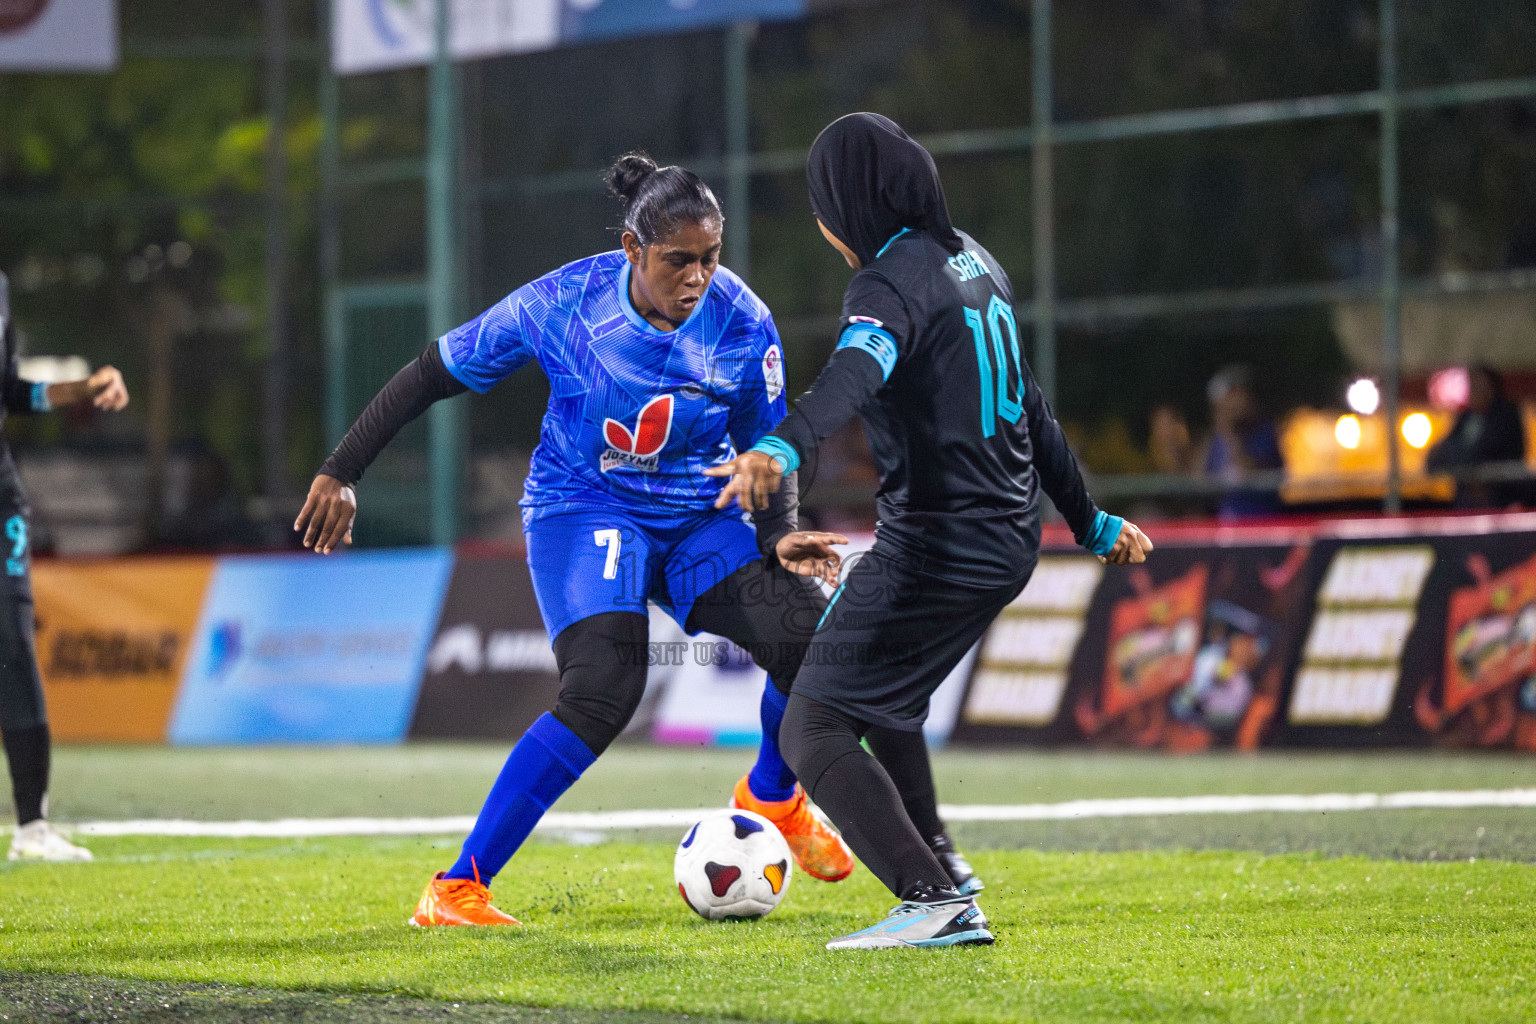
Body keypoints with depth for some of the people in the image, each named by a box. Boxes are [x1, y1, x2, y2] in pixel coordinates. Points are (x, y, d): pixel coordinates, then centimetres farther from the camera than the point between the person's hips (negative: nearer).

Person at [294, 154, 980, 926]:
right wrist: (341, 472, -8)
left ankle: (771, 799, 17)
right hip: (583, 509, -4)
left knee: (808, 637, -17)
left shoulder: (743, 325, -12)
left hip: (696, 517, 4)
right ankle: (454, 891, -22)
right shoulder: (563, 304, -18)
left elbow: (764, 449, 2)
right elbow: (434, 375, -7)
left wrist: (780, 535, -17)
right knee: (604, 688, -27)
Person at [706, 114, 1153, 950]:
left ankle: (935, 903, -26)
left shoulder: (890, 282, -15)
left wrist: (781, 448, -56)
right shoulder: (976, 264, 13)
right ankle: (933, 861, 37)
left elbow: (854, 375, -38)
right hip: (1010, 543, 10)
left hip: (937, 551, -10)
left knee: (813, 732, -10)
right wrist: (1091, 524, 32)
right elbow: (1028, 405, 23)